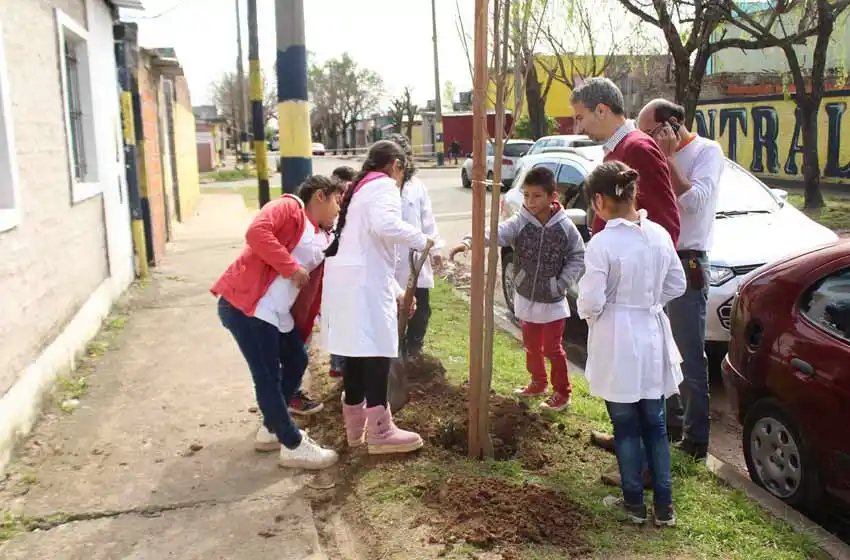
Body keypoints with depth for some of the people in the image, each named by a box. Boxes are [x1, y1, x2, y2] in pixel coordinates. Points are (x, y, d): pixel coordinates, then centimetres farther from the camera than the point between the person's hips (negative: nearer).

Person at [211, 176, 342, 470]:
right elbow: (256, 233, -23)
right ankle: (293, 445, 8)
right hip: (245, 306, -10)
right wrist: (291, 267, -19)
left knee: (296, 360, 17)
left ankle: (271, 430, 31)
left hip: (276, 313, 10)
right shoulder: (288, 207, -6)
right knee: (268, 377, -3)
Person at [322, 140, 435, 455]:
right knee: (377, 352, -5)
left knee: (357, 351, 15)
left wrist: (397, 292, 26)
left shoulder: (360, 188, 28)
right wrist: (421, 240, -9)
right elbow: (385, 225, -25)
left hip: (347, 278, 10)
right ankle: (380, 432, -1)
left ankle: (355, 425, 24)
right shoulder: (383, 185, -2)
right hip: (362, 282, -10)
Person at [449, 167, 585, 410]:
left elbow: (577, 256, -3)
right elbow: (496, 233, -28)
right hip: (526, 298, 3)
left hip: (553, 301, -3)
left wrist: (562, 283, -12)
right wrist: (469, 242, -46)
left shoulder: (565, 226, -13)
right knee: (532, 346, 20)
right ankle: (538, 382, 42)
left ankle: (562, 392, 24)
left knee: (553, 349, 7)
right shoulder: (519, 222, -12)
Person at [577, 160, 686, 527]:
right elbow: (677, 285, 8)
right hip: (653, 338, 5)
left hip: (618, 343, -5)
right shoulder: (659, 235, -1)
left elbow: (591, 303, -18)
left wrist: (584, 307, 3)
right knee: (655, 425, 16)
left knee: (626, 427, 10)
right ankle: (664, 505, 23)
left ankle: (634, 502, 23)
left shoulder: (602, 243, -19)